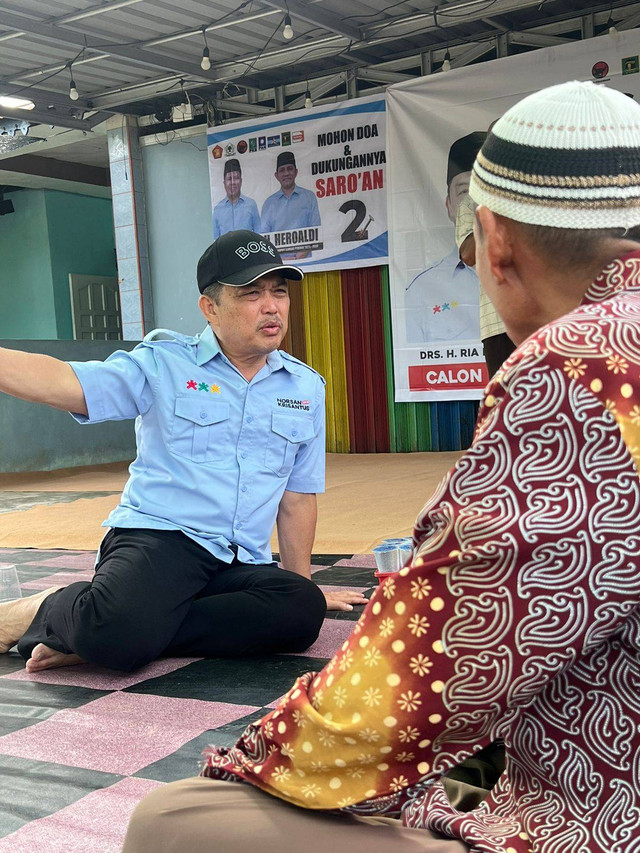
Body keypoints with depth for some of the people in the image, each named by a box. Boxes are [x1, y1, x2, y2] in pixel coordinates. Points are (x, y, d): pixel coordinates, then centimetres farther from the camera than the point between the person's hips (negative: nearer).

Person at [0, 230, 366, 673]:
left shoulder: (307, 387, 15)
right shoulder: (164, 364, 4)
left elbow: (298, 495, 20)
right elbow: (63, 382, -8)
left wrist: (301, 583, 20)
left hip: (241, 565, 5)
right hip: (156, 537, -5)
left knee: (303, 610, -29)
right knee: (121, 623, -37)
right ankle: (39, 612, 1)